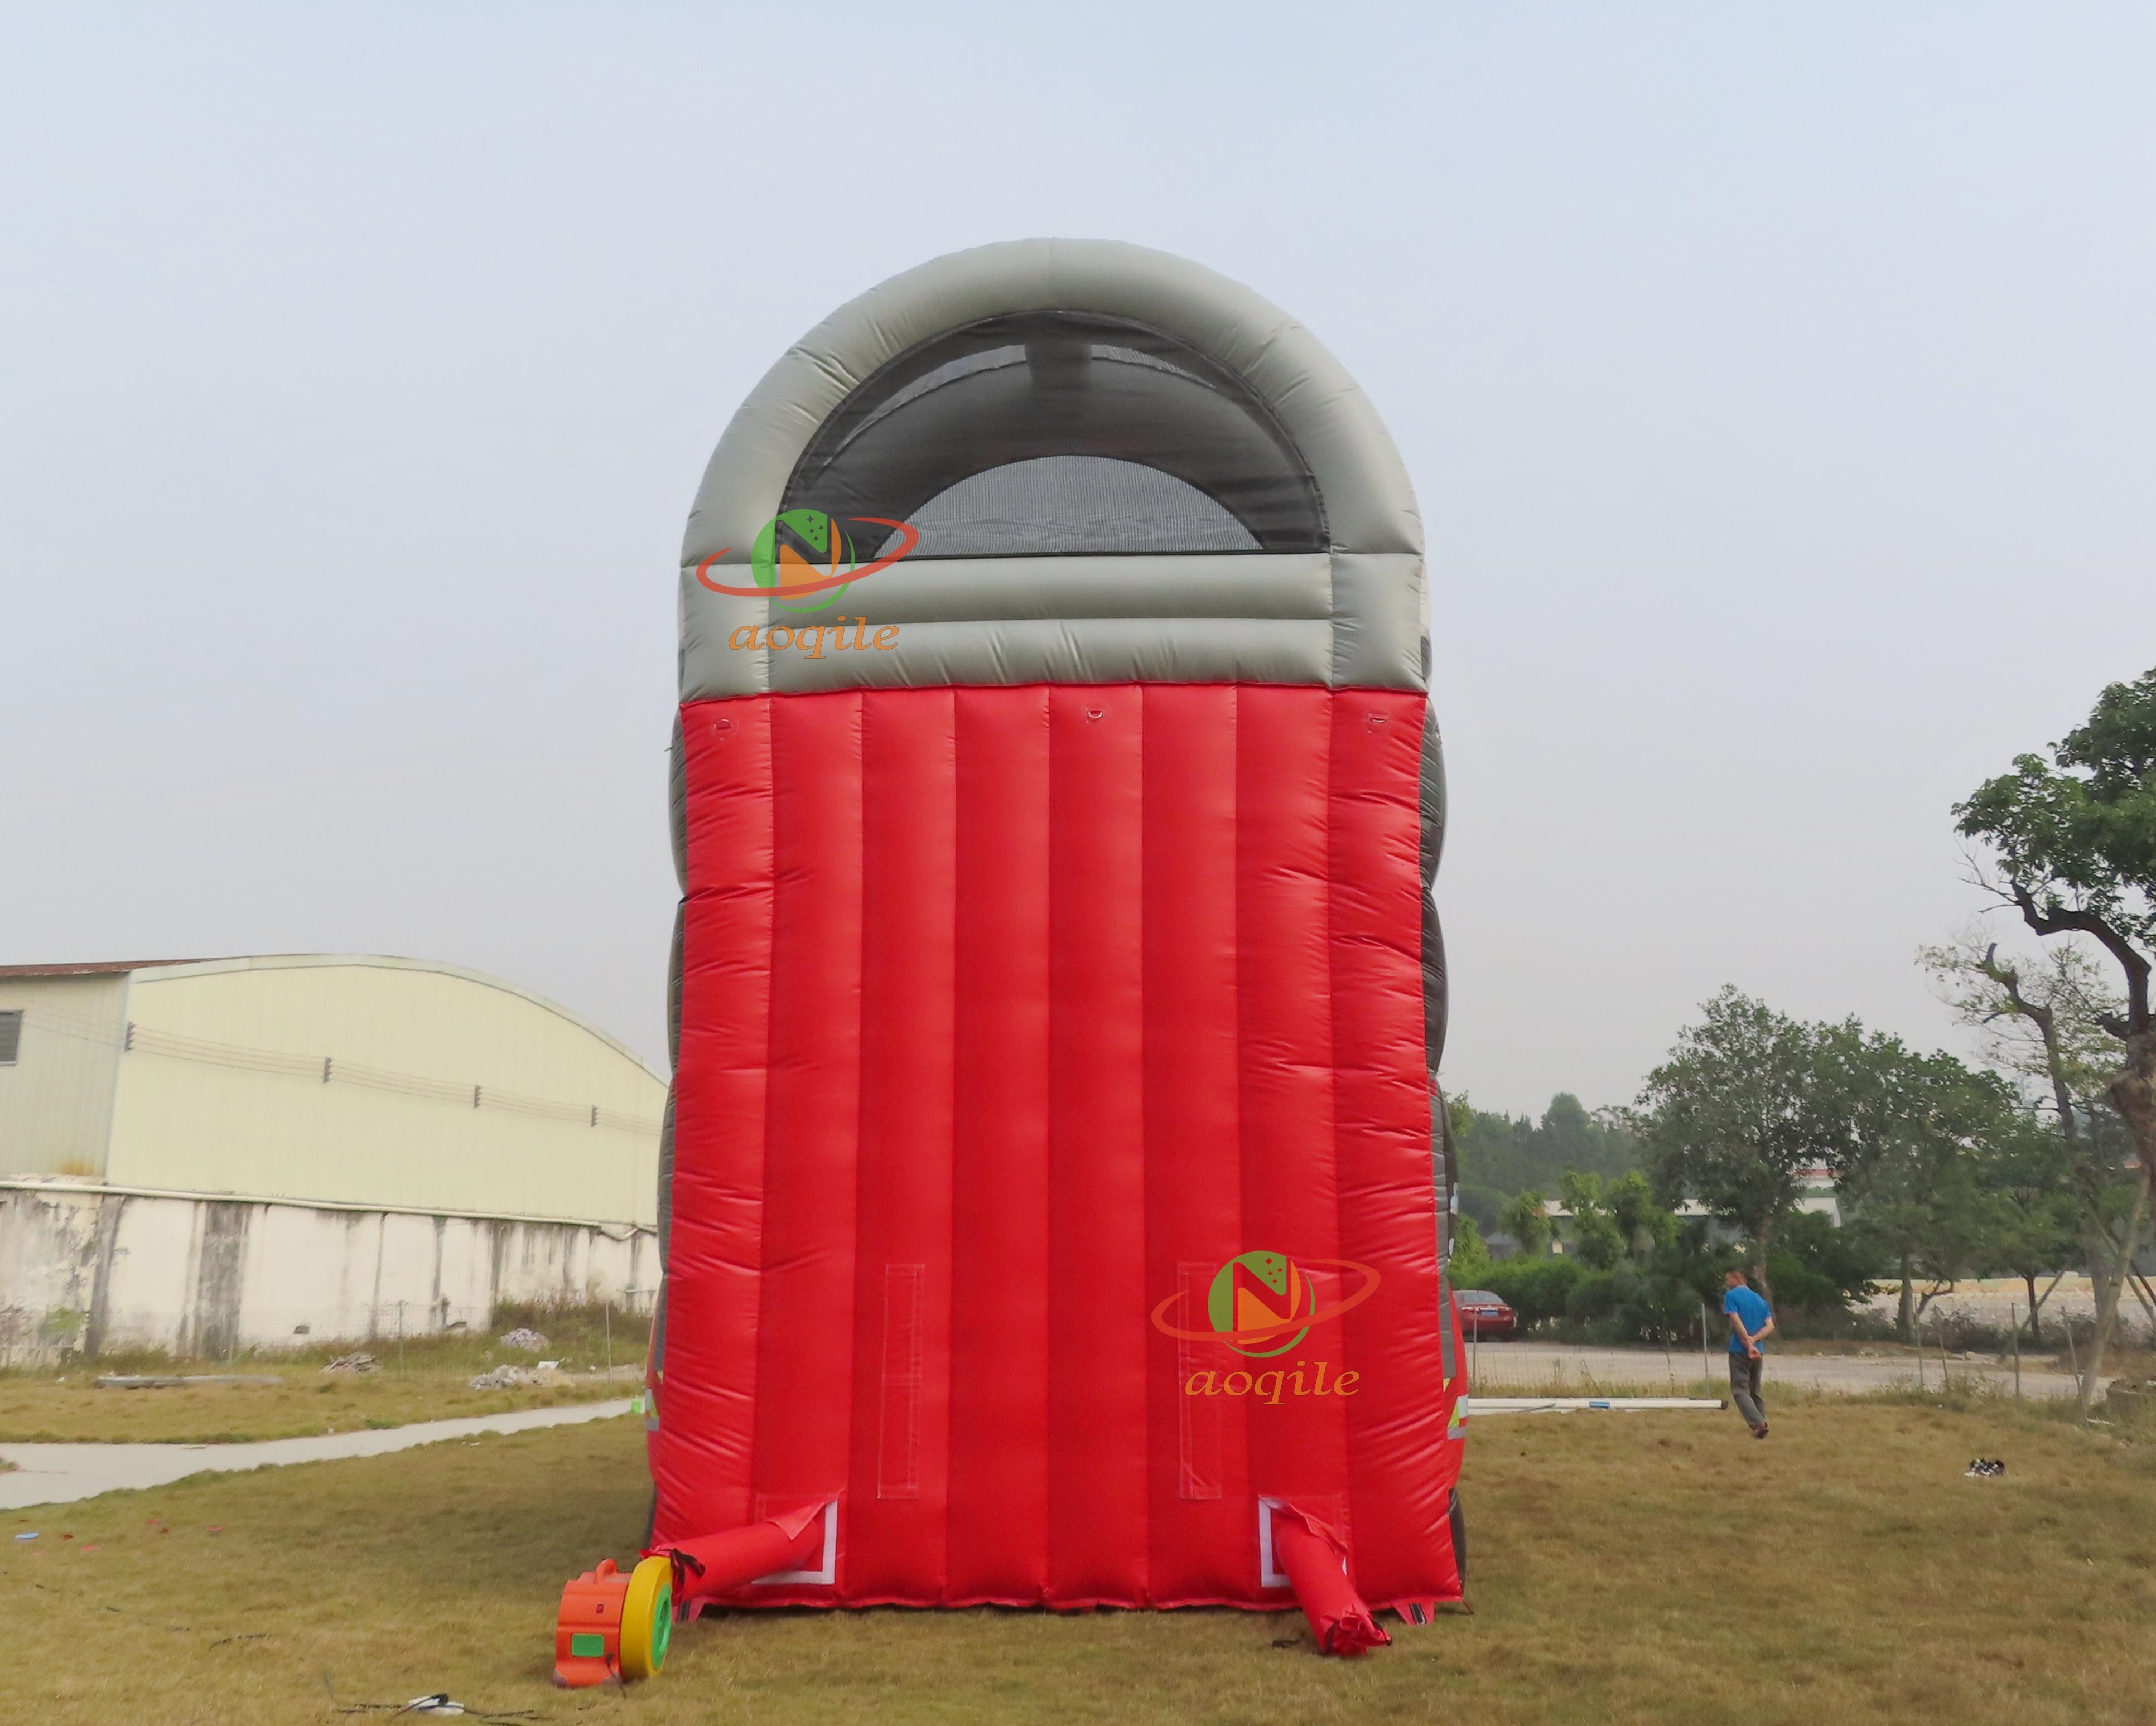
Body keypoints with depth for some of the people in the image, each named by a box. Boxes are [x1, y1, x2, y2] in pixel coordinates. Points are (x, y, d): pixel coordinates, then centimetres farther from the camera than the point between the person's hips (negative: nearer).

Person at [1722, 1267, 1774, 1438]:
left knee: (1740, 1389, -5)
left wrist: (1748, 1343, -17)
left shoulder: (1730, 1296, -3)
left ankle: (1758, 1424, -22)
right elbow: (1770, 1325, 5)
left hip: (1739, 1350, -6)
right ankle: (1762, 1423, 11)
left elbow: (1736, 1321, -15)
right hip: (1757, 1352, 6)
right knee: (1755, 1390, 16)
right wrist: (1754, 1340, -7)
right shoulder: (1760, 1299, 16)